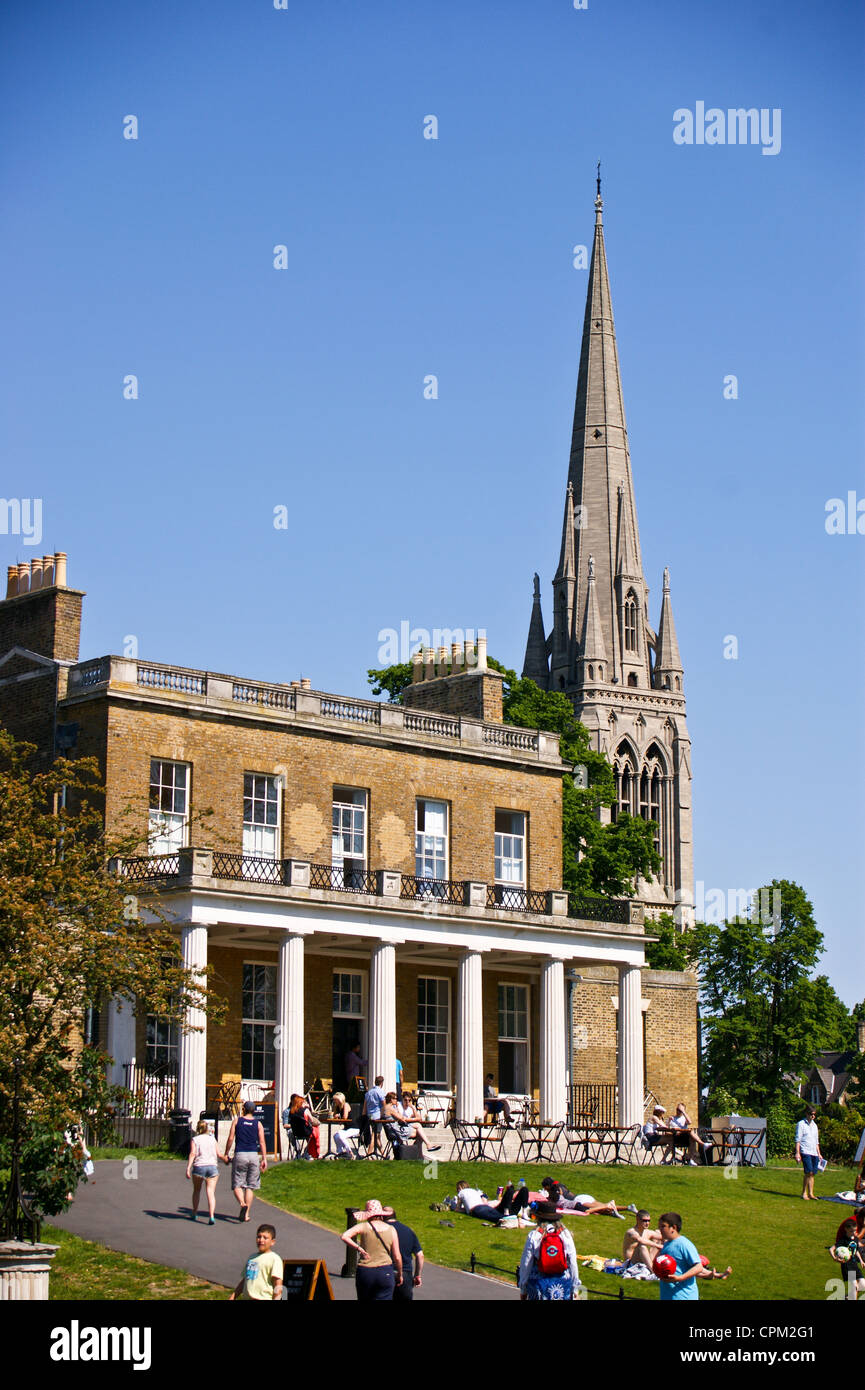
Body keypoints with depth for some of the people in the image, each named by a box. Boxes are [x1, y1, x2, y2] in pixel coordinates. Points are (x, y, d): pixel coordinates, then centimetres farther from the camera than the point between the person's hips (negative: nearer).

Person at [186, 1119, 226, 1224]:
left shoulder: (195, 1139, 3)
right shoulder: (212, 1139, 10)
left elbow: (192, 1154, -8)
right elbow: (219, 1154, 7)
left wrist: (188, 1168, -13)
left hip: (199, 1167, -1)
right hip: (212, 1166, 1)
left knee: (196, 1190, 21)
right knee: (211, 1192, -5)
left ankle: (194, 1213, 32)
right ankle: (212, 1216, -21)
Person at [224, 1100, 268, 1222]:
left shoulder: (237, 1121, 4)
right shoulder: (258, 1124, 6)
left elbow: (230, 1139, 0)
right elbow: (262, 1142, 0)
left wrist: (226, 1154, 8)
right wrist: (264, 1159, 1)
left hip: (240, 1155, -1)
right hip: (254, 1155, 1)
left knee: (237, 1185, 3)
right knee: (250, 1186, 9)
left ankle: (242, 1203, -25)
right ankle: (246, 1214, 6)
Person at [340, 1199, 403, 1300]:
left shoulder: (363, 1226, -1)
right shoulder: (391, 1229, 4)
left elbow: (344, 1236, -17)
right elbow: (397, 1257, 4)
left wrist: (359, 1249, -9)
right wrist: (400, 1274, 17)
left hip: (365, 1271, 0)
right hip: (385, 1272, 0)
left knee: (364, 1300, 16)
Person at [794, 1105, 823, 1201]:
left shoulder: (814, 1125, 20)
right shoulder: (801, 1124, 0)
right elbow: (798, 1140, -4)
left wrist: (819, 1153, 21)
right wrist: (797, 1153, -11)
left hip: (814, 1152, 7)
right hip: (805, 1152, -7)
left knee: (812, 1173, 3)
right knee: (808, 1172, -16)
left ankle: (810, 1193, 6)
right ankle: (804, 1193, -7)